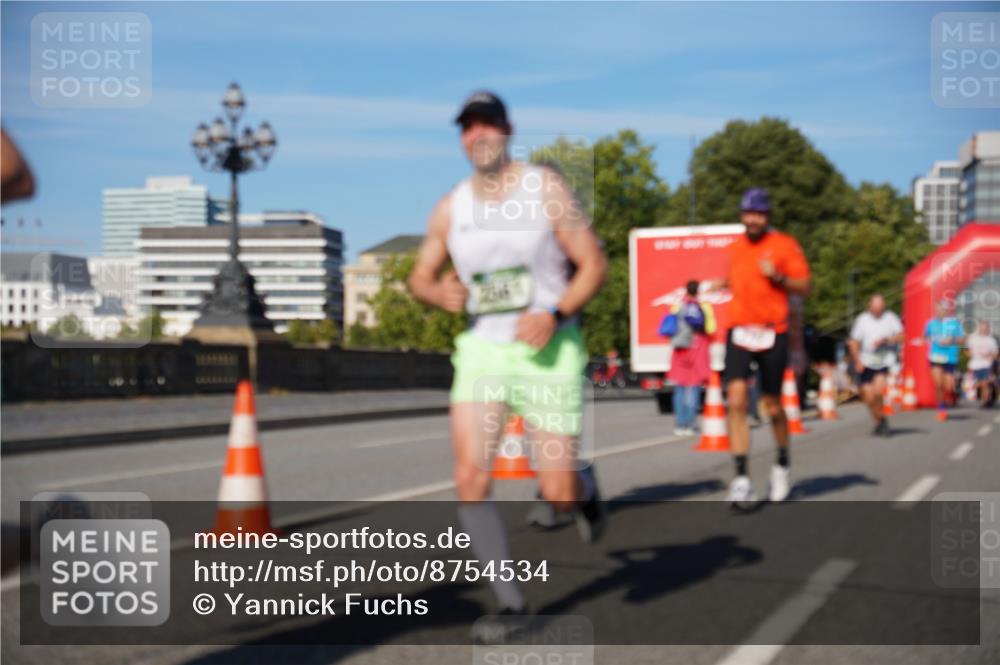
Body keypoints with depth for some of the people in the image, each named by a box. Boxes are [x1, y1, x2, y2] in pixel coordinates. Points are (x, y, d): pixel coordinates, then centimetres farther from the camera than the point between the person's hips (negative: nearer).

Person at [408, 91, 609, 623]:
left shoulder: (546, 188, -5)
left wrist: (555, 315, -21)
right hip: (482, 350, 3)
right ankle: (510, 601, 0)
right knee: (470, 478, -15)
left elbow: (594, 265, -5)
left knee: (558, 495, -2)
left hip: (549, 353, -3)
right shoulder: (450, 208, 4)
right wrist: (439, 292, -10)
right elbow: (420, 277, 14)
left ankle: (585, 490, 38)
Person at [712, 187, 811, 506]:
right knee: (736, 399, -15)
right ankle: (742, 479, -15)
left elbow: (804, 287, 0)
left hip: (773, 333, -3)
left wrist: (778, 277, -15)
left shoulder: (784, 245, 0)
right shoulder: (734, 248, 14)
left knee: (772, 405, 6)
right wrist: (725, 283, 11)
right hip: (739, 331, 3)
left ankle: (782, 464, 34)